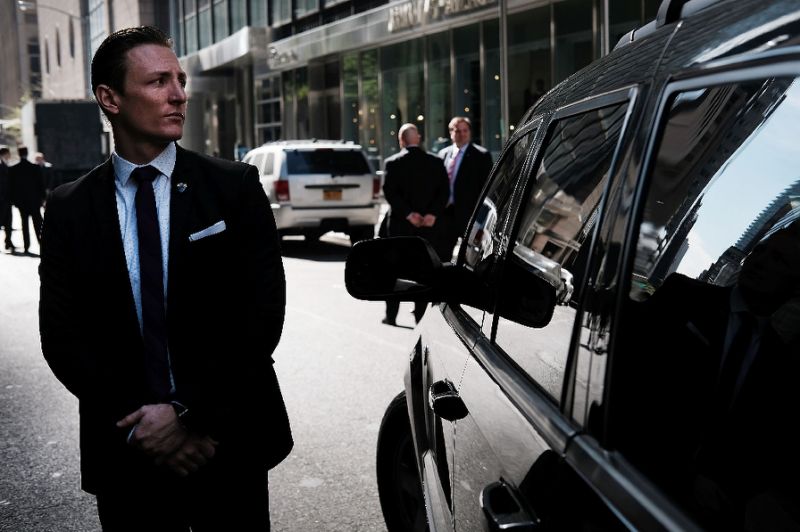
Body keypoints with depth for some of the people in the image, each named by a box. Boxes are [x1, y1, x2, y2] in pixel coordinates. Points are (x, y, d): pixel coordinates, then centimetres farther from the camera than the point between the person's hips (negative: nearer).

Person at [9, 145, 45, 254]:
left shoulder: (13, 169, -4)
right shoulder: (35, 168, -8)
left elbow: (11, 186, 0)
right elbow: (41, 184, -4)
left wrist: (13, 200, 9)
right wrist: (42, 198, 5)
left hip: (21, 201, 1)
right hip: (34, 200, -1)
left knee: (24, 224, 9)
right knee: (37, 224, 1)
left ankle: (26, 246, 7)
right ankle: (42, 243, -9)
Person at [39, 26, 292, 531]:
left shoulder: (235, 187, -3)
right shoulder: (70, 209, 1)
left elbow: (263, 311, -9)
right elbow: (62, 335, -2)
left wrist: (190, 412, -14)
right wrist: (135, 423, -13)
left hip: (228, 445, 0)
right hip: (126, 452, 1)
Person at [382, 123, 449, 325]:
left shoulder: (394, 163, -6)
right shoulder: (435, 162, 2)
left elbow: (390, 192, -13)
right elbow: (444, 191, -4)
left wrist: (408, 214, -12)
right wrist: (432, 214, -9)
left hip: (400, 225, -2)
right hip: (428, 225, 2)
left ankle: (391, 316, 9)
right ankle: (420, 315, 12)